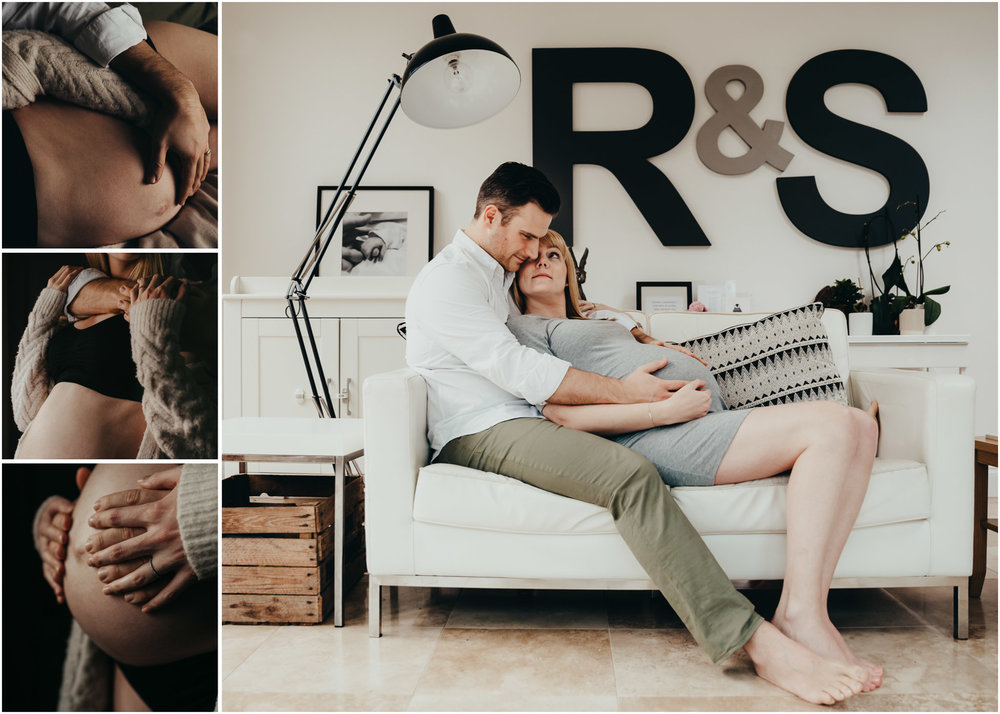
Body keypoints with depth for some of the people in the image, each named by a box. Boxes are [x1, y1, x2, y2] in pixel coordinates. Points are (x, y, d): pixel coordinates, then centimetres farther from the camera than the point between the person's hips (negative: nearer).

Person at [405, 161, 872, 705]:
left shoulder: (499, 273, 24)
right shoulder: (447, 279, -7)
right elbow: (516, 368, -18)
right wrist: (625, 391, -17)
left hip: (523, 422, 10)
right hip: (482, 434, -10)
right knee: (631, 476, -32)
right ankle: (756, 642, -36)